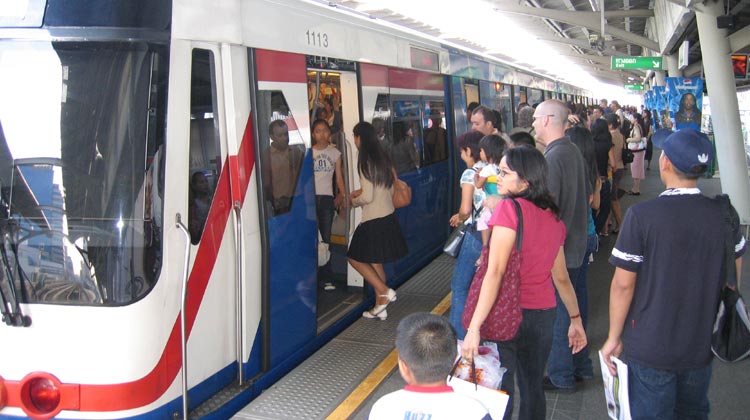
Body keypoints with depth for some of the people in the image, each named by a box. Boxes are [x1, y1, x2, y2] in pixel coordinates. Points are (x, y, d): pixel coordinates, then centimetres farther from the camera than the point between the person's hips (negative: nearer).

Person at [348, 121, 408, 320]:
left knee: (355, 257, 6)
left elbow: (367, 197, -19)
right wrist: (361, 192, 17)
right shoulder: (383, 158, 8)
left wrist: (355, 201, 1)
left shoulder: (366, 162, -16)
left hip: (373, 221, -8)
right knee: (376, 262, 15)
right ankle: (380, 307, 20)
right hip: (388, 216, 8)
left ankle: (384, 291, 0)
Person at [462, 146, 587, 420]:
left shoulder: (510, 208, -14)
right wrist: (575, 319, 23)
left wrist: (474, 328, -24)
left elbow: (495, 272, -22)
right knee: (533, 388, 19)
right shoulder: (553, 217, 7)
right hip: (544, 312, 7)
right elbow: (561, 277, 13)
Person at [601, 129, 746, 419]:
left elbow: (623, 284, -16)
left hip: (650, 348, -4)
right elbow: (732, 280, 7)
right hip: (703, 344, 4)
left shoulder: (641, 215, -20)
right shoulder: (725, 214, -6)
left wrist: (613, 337, -5)